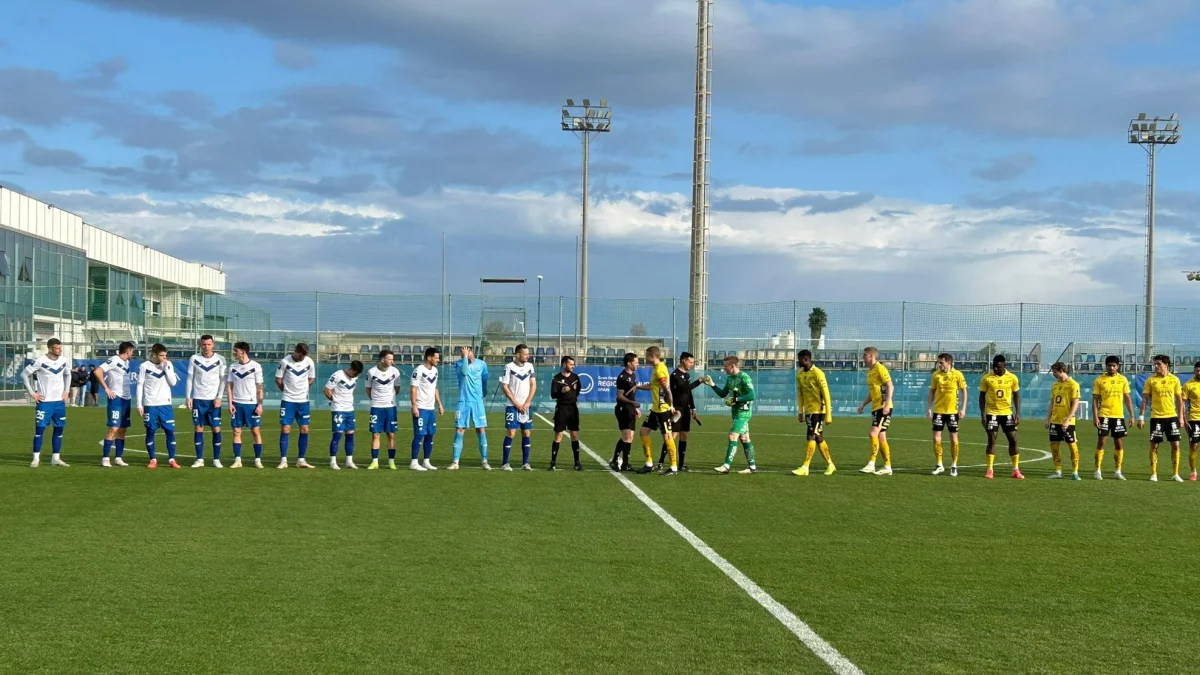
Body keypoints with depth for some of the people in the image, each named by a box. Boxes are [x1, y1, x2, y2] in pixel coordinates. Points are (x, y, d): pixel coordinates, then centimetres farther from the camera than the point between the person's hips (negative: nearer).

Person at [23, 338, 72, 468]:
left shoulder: (64, 361, 3)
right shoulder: (40, 361, -13)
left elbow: (68, 375, 22)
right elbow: (24, 374, -7)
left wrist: (66, 391, 12)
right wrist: (32, 393, -9)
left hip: (60, 401, 5)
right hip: (44, 401, -5)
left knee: (59, 429, 6)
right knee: (40, 429, -5)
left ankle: (56, 458, 14)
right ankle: (36, 459, 2)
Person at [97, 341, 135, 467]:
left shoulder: (126, 362, 16)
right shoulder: (113, 360, -11)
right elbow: (97, 372, -19)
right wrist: (106, 388, -17)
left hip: (126, 399, 9)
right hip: (116, 399, -9)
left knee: (123, 429, 10)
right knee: (114, 428, -12)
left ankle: (118, 458, 15)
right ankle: (105, 458, -9)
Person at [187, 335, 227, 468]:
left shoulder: (220, 359, -1)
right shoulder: (194, 359, 2)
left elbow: (223, 380, 1)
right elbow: (190, 379, 7)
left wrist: (219, 397, -8)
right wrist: (188, 397, 1)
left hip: (214, 400, -1)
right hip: (198, 399, 1)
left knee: (216, 429, -3)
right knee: (199, 428, 1)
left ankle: (216, 459, 4)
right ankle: (199, 459, 7)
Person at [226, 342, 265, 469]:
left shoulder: (256, 366, -2)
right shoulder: (233, 366, 7)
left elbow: (260, 387, -1)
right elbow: (229, 386, 9)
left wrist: (260, 405, -7)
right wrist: (230, 403, -1)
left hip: (252, 404, -3)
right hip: (237, 404, 3)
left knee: (256, 431, -2)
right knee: (236, 431, 2)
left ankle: (258, 460, 4)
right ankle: (237, 460, 6)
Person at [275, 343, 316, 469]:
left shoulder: (309, 362, -2)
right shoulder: (285, 362, -10)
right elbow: (278, 380, -1)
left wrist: (302, 389, 5)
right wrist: (288, 391, 5)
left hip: (303, 401, 3)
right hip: (288, 401, -3)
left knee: (304, 430, 3)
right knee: (285, 429, -5)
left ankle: (301, 460, 11)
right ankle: (283, 460, 0)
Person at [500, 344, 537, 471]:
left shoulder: (530, 366, 6)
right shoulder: (509, 367, -7)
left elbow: (533, 386, 7)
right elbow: (504, 387, -7)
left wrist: (527, 403, -4)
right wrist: (516, 403, -9)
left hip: (526, 406, 4)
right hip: (512, 406, -4)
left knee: (527, 433, 3)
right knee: (511, 433, -8)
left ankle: (525, 463, 9)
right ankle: (505, 464, -4)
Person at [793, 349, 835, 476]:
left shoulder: (818, 373, -14)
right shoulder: (800, 374, 8)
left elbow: (826, 394, -15)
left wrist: (828, 414, -16)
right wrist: (800, 412, 12)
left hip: (818, 410, -8)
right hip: (808, 410, 8)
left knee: (812, 437, -11)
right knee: (819, 439, 11)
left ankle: (805, 467, -12)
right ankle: (830, 465, 20)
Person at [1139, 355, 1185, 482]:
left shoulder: (1174, 380, 2)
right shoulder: (1150, 380, -1)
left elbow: (1179, 399, 7)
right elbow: (1145, 399, 1)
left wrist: (1181, 417, 2)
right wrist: (1141, 417, -5)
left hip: (1172, 416, 1)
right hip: (1156, 417, -1)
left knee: (1175, 445, 1)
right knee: (1154, 445, -1)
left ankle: (1175, 474, 10)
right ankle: (1154, 474, 8)